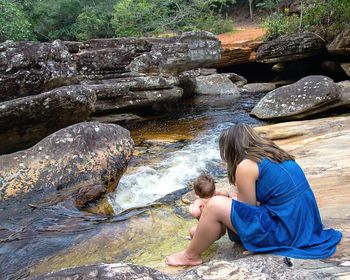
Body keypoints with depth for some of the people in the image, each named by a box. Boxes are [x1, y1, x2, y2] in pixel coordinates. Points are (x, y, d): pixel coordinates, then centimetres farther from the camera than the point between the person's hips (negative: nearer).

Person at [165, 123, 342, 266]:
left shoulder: (245, 165, -15)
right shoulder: (272, 154, 11)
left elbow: (246, 210, -3)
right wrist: (229, 197, 31)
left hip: (283, 232, -10)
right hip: (301, 223, 10)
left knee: (215, 206, -10)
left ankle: (191, 256, 7)